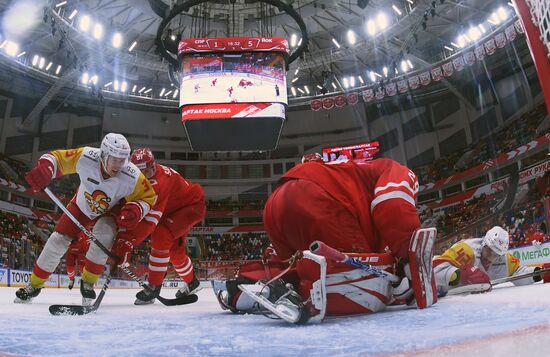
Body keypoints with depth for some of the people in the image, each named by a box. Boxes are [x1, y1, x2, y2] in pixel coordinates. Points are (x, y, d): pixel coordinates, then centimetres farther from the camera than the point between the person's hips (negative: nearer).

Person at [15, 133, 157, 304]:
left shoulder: (132, 177, -34)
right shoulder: (86, 157, -32)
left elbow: (148, 197, -20)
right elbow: (57, 157, -19)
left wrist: (135, 210, -40)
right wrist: (44, 168, -41)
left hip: (110, 211, -1)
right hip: (81, 205, 2)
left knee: (103, 237, -27)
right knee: (58, 240, -3)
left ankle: (87, 282, -3)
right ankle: (34, 285, 19)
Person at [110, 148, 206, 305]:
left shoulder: (159, 183, -36)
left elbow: (150, 219, -42)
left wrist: (127, 241, -46)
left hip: (193, 205, -10)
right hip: (174, 208, 10)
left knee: (161, 237, -25)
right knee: (174, 249, 17)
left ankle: (153, 287, -13)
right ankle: (191, 283, 41)